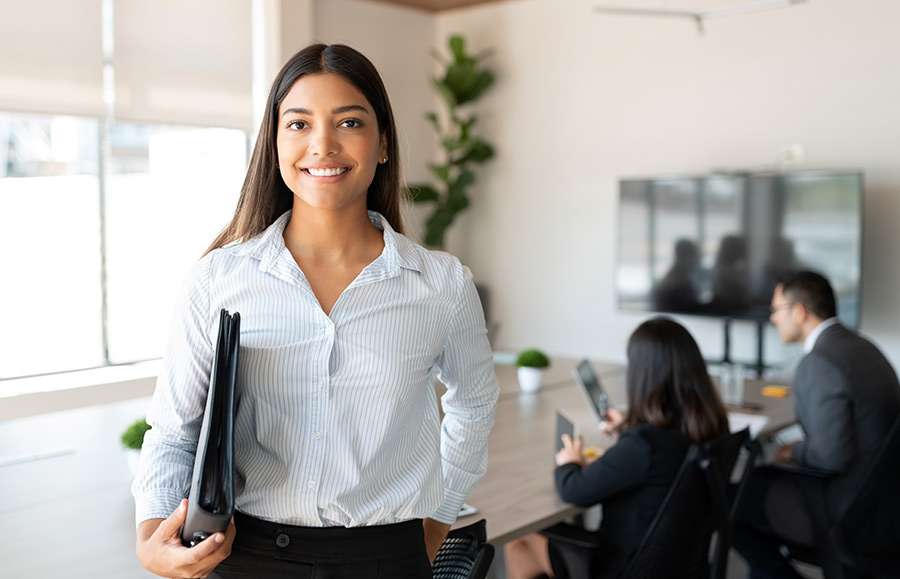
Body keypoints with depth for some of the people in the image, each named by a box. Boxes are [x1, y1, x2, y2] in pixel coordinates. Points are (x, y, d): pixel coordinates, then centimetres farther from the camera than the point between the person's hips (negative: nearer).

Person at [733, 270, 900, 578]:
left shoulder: (819, 363, -24)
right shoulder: (859, 345, 6)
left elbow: (830, 456, -28)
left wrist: (795, 452, -8)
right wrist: (801, 449, 6)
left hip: (845, 509, -9)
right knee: (761, 477, 23)